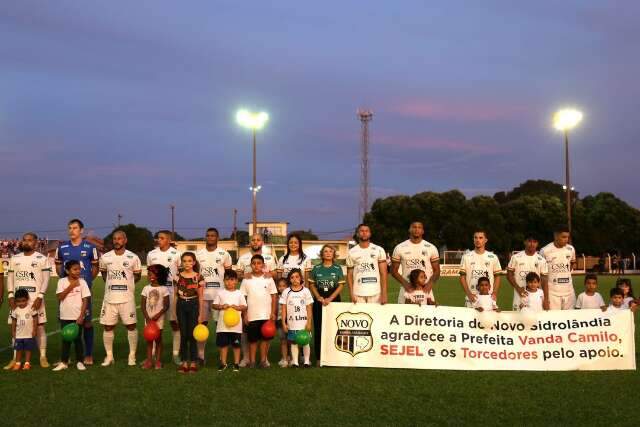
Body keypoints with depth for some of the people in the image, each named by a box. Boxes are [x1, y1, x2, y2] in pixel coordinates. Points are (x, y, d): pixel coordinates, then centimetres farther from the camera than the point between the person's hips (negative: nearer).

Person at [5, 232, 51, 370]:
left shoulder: (42, 259, 0)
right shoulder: (15, 258, 11)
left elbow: (46, 279, -4)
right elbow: (10, 278, 12)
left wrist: (40, 297, -13)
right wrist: (10, 296, -1)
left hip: (35, 299, -3)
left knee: (39, 327, -1)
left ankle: (43, 357, 6)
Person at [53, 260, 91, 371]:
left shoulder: (82, 282, -5)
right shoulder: (62, 281, -1)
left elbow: (85, 300, -6)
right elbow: (60, 297, -11)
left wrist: (81, 316, -12)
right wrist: (70, 286, -17)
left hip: (77, 316, -1)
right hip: (65, 316, 1)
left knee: (77, 339, 5)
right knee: (66, 339, 9)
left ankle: (80, 361, 15)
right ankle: (64, 362, 16)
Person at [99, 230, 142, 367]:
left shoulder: (133, 258, -3)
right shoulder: (105, 257, 3)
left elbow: (137, 276, 10)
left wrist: (127, 284, 2)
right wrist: (111, 284, 10)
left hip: (127, 298, -2)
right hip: (109, 298, 2)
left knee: (131, 326, 2)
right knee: (108, 327, 5)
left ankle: (132, 355, 14)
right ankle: (109, 356, 18)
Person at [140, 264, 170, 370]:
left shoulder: (164, 289, -6)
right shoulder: (146, 288, 1)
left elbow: (167, 305, -7)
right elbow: (142, 305, 0)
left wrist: (157, 315, -17)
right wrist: (147, 317, -11)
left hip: (159, 318, -3)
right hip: (148, 318, 3)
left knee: (158, 339, 3)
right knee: (149, 339, 5)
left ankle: (158, 361, 9)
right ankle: (149, 360, 9)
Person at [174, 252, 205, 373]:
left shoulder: (198, 277, -3)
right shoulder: (177, 277, 3)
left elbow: (201, 297, -1)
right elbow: (175, 296, 7)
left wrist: (201, 314, -3)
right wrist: (175, 312, 4)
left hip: (193, 305, -2)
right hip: (181, 306, 2)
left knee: (192, 335, 1)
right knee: (183, 335, 5)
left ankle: (193, 362, 10)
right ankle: (184, 362, 13)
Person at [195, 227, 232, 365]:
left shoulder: (224, 254, 3)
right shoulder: (199, 254, 8)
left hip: (219, 293, -1)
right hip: (203, 293, 2)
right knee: (202, 323, 2)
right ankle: (201, 354, 8)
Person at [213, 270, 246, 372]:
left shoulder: (239, 293, 2)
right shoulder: (220, 293, 3)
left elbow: (244, 307, 2)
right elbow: (214, 305, 3)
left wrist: (237, 307, -16)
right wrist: (222, 306, -16)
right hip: (223, 324, 1)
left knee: (236, 344, 5)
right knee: (223, 344, 7)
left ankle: (236, 363, 16)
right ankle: (223, 363, 20)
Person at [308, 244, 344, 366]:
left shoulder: (337, 268, 3)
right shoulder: (316, 268, 6)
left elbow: (341, 285, -1)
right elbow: (311, 285, 6)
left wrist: (330, 298, -11)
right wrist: (319, 297, -8)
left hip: (334, 300, -1)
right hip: (319, 301, 1)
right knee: (318, 329, 1)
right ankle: (319, 357, 6)